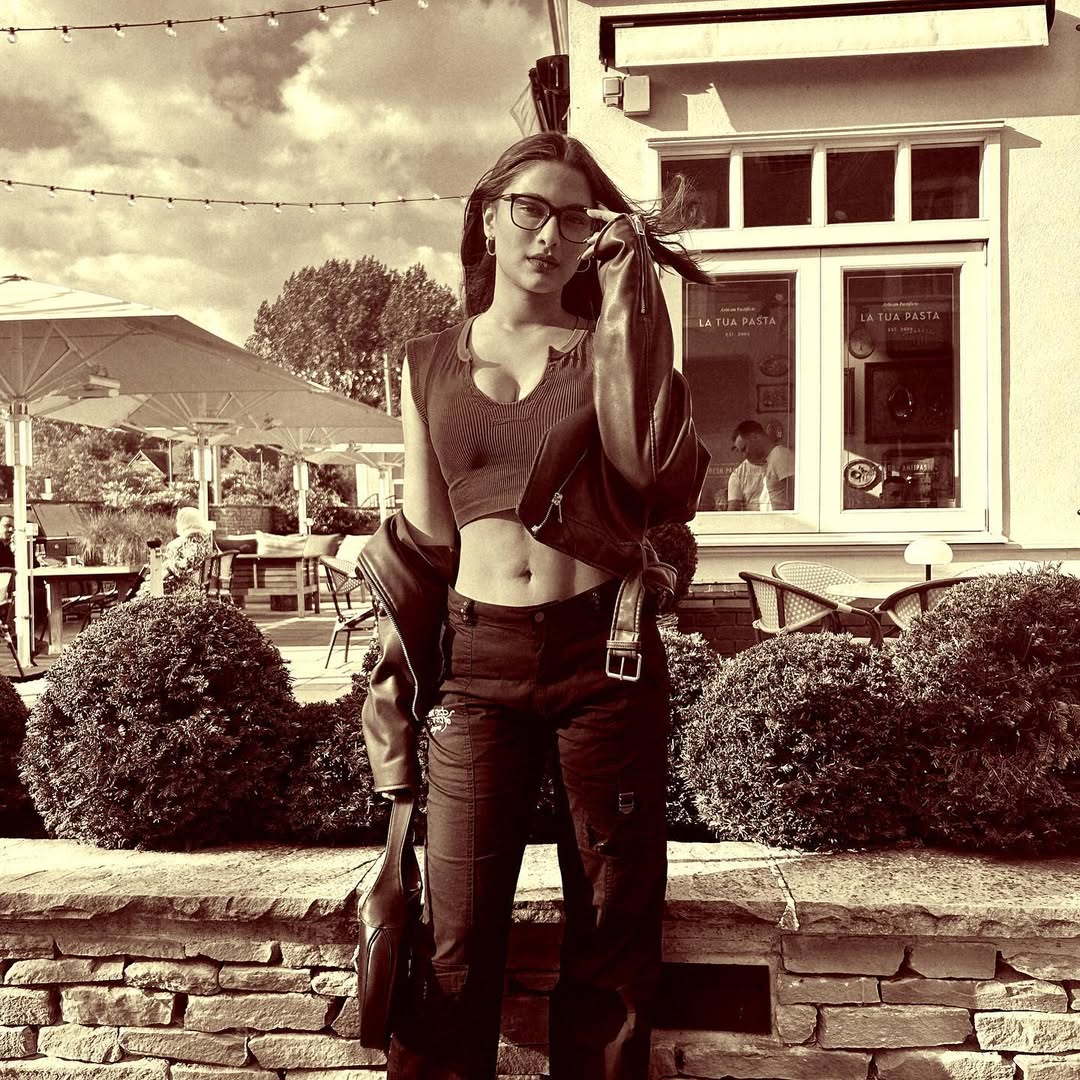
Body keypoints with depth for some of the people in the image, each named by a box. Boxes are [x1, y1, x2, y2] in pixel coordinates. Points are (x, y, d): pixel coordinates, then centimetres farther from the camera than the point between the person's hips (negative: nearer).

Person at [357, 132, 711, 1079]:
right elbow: (423, 534, 11)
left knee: (615, 916, 9)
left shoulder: (608, 342, 7)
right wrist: (397, 676, 9)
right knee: (458, 930, 3)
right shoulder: (429, 364, 10)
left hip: (606, 650, 0)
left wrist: (622, 301, -10)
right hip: (476, 656, 1)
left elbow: (643, 465, -13)